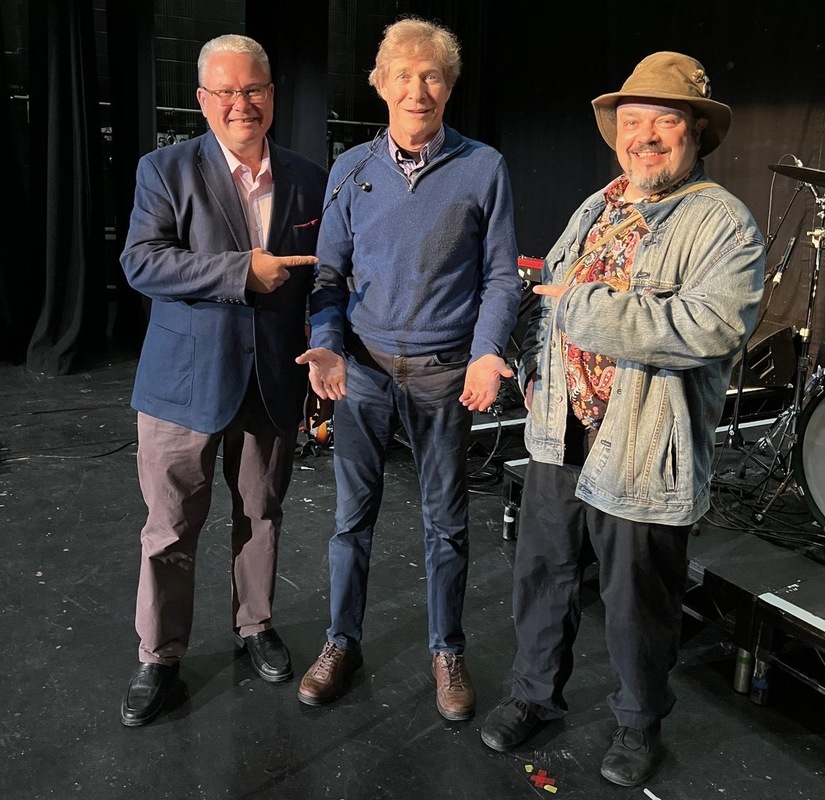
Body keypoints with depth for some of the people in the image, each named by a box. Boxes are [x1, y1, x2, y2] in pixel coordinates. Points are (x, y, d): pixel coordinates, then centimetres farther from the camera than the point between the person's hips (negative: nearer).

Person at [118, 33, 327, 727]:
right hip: (186, 382, -2)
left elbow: (324, 279, 12)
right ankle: (159, 656, 26)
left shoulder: (309, 180, 6)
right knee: (171, 528, 7)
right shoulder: (166, 170, -3)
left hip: (275, 383, 3)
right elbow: (141, 261, -15)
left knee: (263, 517, 17)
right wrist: (243, 272, -23)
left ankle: (255, 625, 39)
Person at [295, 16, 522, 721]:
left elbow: (502, 275, 0)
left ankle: (447, 651, 28)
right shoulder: (350, 170, 5)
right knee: (353, 512, 10)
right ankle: (342, 642, 29)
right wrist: (327, 345, -9)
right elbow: (330, 272, 7)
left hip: (445, 371, -1)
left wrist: (487, 353, -15)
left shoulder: (483, 168, -1)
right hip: (362, 366, 2)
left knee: (447, 519, 9)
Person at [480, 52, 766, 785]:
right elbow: (546, 298, 22)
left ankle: (640, 723, 37)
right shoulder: (593, 210, 12)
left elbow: (713, 326, -26)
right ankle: (536, 693, 41)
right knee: (541, 574, 17)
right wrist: (534, 372, 9)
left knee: (639, 603, 11)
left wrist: (585, 306, -23)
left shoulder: (723, 224, -10)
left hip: (644, 456, -6)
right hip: (561, 435, 6)